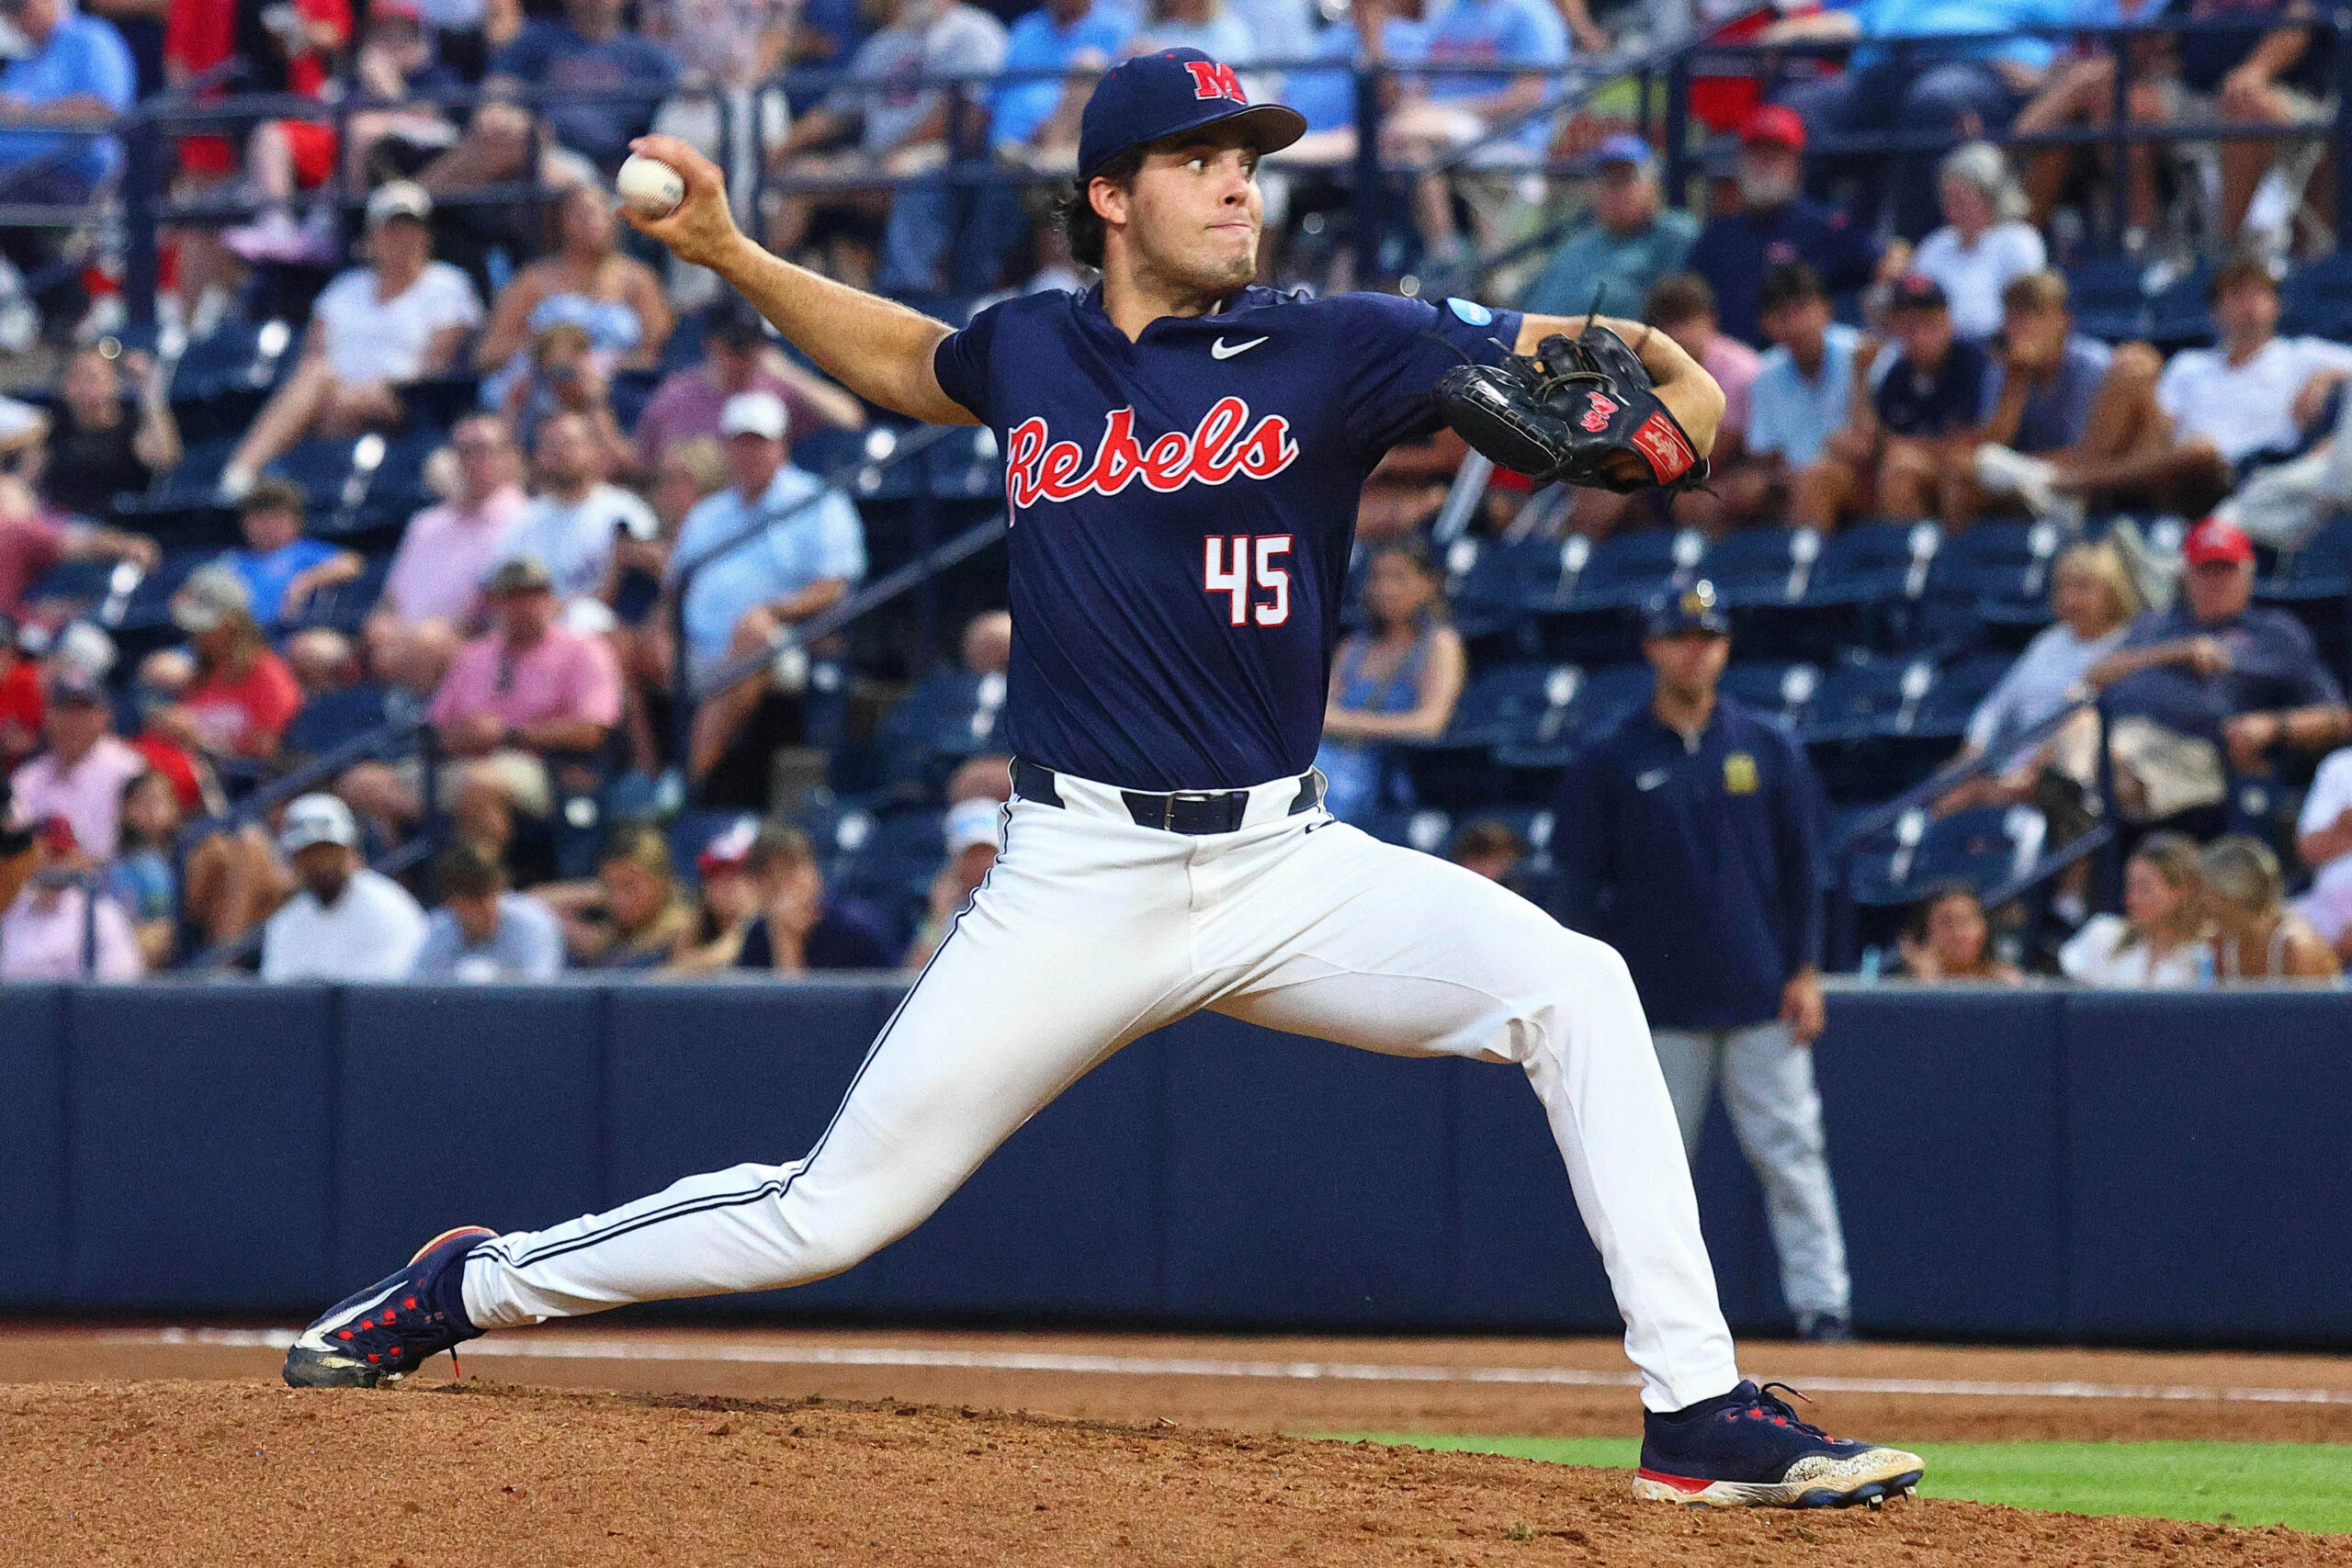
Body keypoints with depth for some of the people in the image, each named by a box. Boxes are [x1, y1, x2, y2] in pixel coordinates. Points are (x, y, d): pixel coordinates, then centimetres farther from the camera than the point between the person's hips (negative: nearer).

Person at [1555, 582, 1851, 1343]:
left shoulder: (1766, 746, 7)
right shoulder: (1612, 759, 3)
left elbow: (1801, 864, 9)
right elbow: (1579, 881, 4)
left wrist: (1805, 970, 1)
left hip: (1761, 995, 1)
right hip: (1659, 1000, -1)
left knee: (1791, 1152, -3)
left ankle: (1822, 1302, -3)